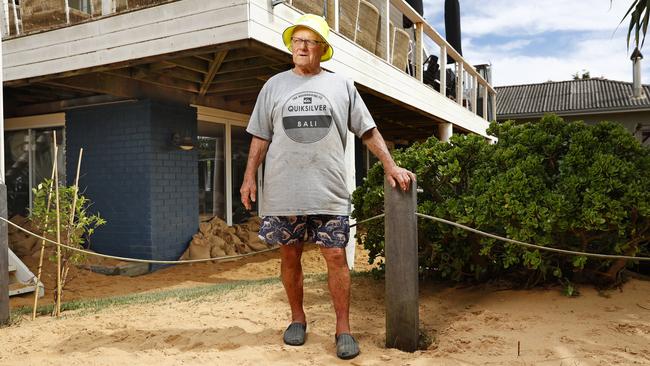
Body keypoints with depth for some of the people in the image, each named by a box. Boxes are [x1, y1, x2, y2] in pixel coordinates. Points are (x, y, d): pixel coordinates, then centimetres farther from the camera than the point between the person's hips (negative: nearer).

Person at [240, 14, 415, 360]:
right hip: (283, 191, 1)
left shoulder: (341, 86, 10)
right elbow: (260, 136, 12)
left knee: (335, 256, -1)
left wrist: (390, 166, 2)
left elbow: (369, 131, 10)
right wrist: (249, 176, 6)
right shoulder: (274, 85, 11)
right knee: (289, 256, 9)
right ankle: (297, 318, 27)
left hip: (328, 191, -1)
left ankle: (343, 328, 10)